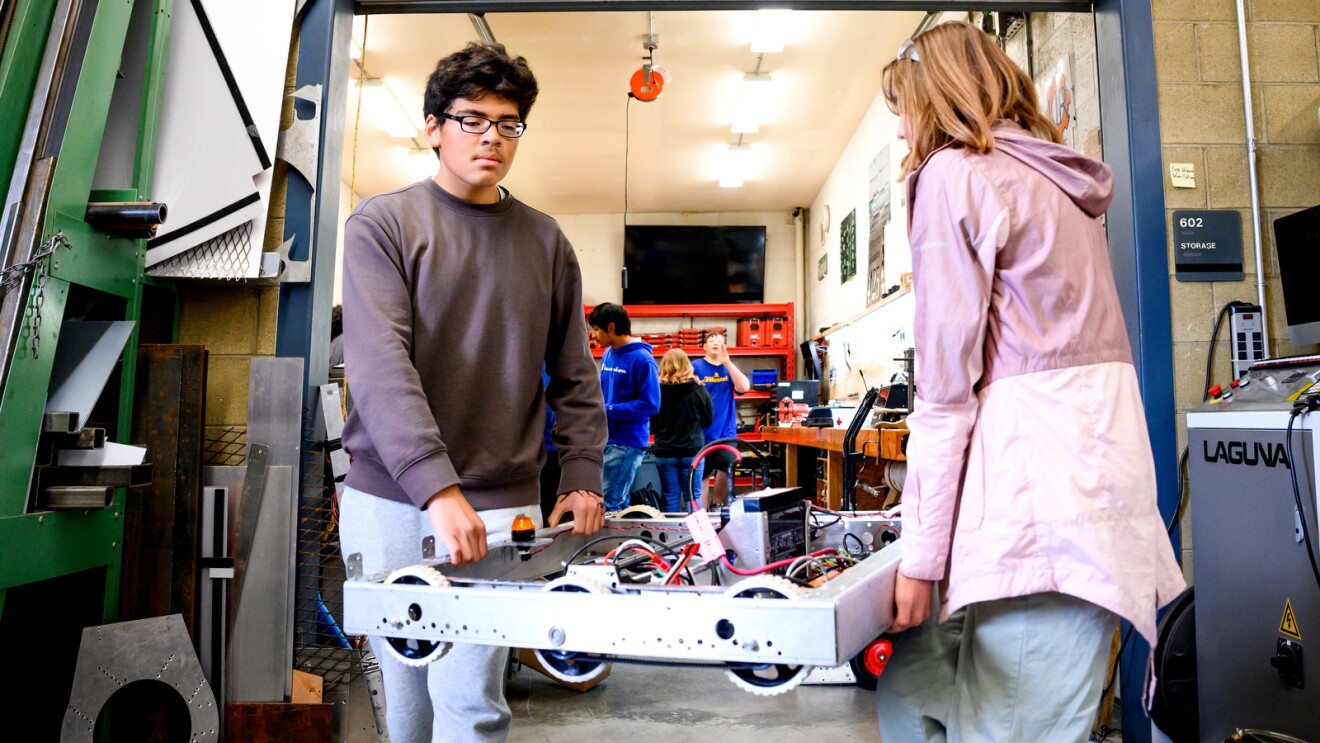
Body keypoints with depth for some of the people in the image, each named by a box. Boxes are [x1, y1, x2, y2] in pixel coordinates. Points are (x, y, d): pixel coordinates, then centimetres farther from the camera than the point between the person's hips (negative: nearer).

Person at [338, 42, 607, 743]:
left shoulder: (545, 241, 8)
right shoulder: (382, 224, 0)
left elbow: (574, 375, 11)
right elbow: (379, 362, -13)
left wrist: (582, 476, 2)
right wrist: (438, 486, -24)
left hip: (499, 506, 1)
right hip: (386, 500, 0)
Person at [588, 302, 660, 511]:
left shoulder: (642, 359, -14)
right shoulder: (608, 355, 11)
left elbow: (650, 404, -18)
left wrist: (608, 411, -19)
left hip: (627, 442, -8)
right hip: (606, 439, 8)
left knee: (606, 505, -7)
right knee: (617, 503, 15)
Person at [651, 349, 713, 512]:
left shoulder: (657, 390, -9)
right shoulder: (698, 390, -7)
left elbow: (651, 425, -3)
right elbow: (708, 420, 5)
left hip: (664, 451, 0)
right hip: (692, 450, 0)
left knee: (671, 498, 9)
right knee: (692, 497, 9)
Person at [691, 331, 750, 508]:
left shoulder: (729, 368, 9)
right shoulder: (695, 367, 0)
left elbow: (744, 387, -8)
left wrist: (727, 362, -16)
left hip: (725, 432, 2)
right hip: (701, 432, -1)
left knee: (726, 470, -15)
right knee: (701, 477, 6)